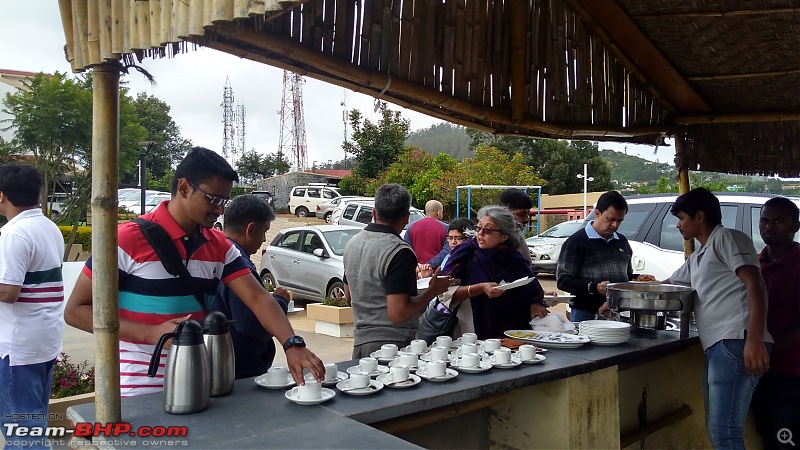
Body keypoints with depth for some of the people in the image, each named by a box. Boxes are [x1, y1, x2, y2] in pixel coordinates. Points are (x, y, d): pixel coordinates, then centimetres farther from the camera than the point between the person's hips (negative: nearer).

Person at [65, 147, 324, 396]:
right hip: (140, 392, -5)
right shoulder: (130, 239, -14)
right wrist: (151, 333, -22)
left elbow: (257, 298, -7)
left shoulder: (220, 246, 2)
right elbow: (75, 310, -11)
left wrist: (292, 344, -24)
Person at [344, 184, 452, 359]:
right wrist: (432, 291, -10)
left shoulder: (352, 243, 6)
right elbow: (398, 314, -22)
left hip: (360, 341, 8)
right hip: (393, 343, -7)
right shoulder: (400, 252, -18)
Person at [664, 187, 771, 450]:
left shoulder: (727, 238, 0)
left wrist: (755, 340, -22)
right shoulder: (696, 259, 27)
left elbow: (755, 284, -11)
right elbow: (665, 287, 38)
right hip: (716, 347, 10)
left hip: (735, 343, -10)